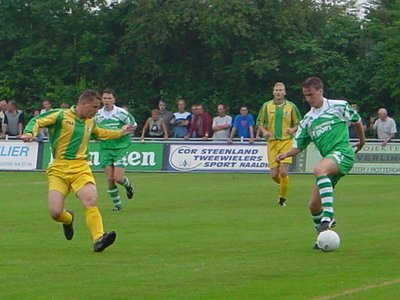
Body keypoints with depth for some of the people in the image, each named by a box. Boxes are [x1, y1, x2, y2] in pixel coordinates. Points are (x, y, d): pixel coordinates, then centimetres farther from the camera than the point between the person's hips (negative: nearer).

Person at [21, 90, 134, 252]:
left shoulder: (90, 122, 18)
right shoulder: (61, 115, -2)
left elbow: (99, 133, 41)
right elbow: (37, 122, -7)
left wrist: (120, 132, 41)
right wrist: (30, 133, -28)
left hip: (80, 168, 3)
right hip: (58, 169, -3)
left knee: (91, 201, -23)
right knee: (55, 212, -10)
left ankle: (98, 239, -29)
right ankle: (68, 219, 27)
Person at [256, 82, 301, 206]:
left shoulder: (291, 106, 3)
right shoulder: (266, 106, 6)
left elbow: (298, 123, 9)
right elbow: (259, 122, 13)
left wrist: (293, 130, -12)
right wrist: (264, 131, -7)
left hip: (286, 141, -2)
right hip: (272, 142, 2)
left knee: (283, 172, -13)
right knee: (274, 175, -2)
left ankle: (282, 198, 5)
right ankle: (282, 185, 33)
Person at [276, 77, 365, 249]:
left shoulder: (339, 106, 3)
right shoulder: (307, 120, 15)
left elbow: (357, 120, 19)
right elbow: (299, 146, 17)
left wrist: (362, 141, 29)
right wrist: (286, 154, -2)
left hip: (343, 153, -7)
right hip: (328, 160, 7)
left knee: (319, 170, -38)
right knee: (313, 205, 1)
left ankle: (328, 216, -41)